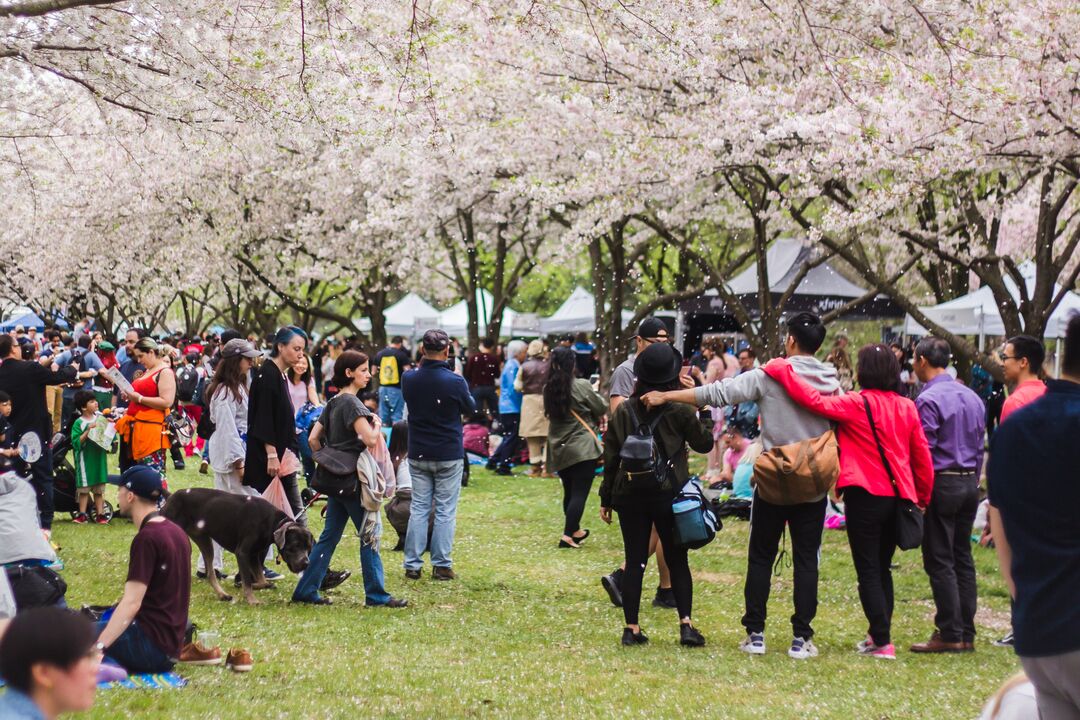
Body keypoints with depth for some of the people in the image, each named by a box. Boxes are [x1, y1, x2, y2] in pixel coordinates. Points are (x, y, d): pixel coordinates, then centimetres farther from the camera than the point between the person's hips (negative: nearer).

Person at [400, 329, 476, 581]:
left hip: (418, 454, 3)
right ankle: (441, 565, 5)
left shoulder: (409, 379, -7)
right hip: (449, 455, -3)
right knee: (445, 511, 5)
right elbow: (471, 407, 2)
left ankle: (412, 564, 8)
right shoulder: (455, 382, -17)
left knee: (418, 509, 10)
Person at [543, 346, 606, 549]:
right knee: (580, 493, -4)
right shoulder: (582, 386, -13)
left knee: (569, 492, 18)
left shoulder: (548, 389, 4)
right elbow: (602, 409, -4)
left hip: (559, 449, 6)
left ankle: (574, 531, 30)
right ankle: (568, 536, -11)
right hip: (582, 447, -6)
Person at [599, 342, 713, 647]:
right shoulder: (680, 410, -7)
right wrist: (699, 412, 15)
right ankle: (686, 624, -1)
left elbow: (610, 458, 4)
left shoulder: (623, 410, 1)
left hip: (630, 495, 2)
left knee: (634, 561, 6)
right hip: (670, 493, -2)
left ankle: (632, 628, 4)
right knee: (677, 561, 8)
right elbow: (704, 443, 6)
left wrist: (606, 498, 12)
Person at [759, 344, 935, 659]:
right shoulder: (907, 407, 4)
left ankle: (882, 641, -6)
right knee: (883, 569, 18)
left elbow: (816, 401, -20)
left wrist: (780, 370, -12)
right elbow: (922, 455, 8)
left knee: (868, 572, -1)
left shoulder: (857, 404, -12)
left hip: (865, 496, -6)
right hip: (898, 495, 6)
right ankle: (879, 634, 25)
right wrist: (923, 496, 20)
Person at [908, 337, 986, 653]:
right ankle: (967, 634, 12)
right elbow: (979, 445, 15)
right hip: (969, 484, 8)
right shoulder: (972, 397, 11)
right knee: (963, 558, 11)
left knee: (939, 561, -3)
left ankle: (949, 634, -5)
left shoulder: (928, 400, -13)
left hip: (941, 484, -8)